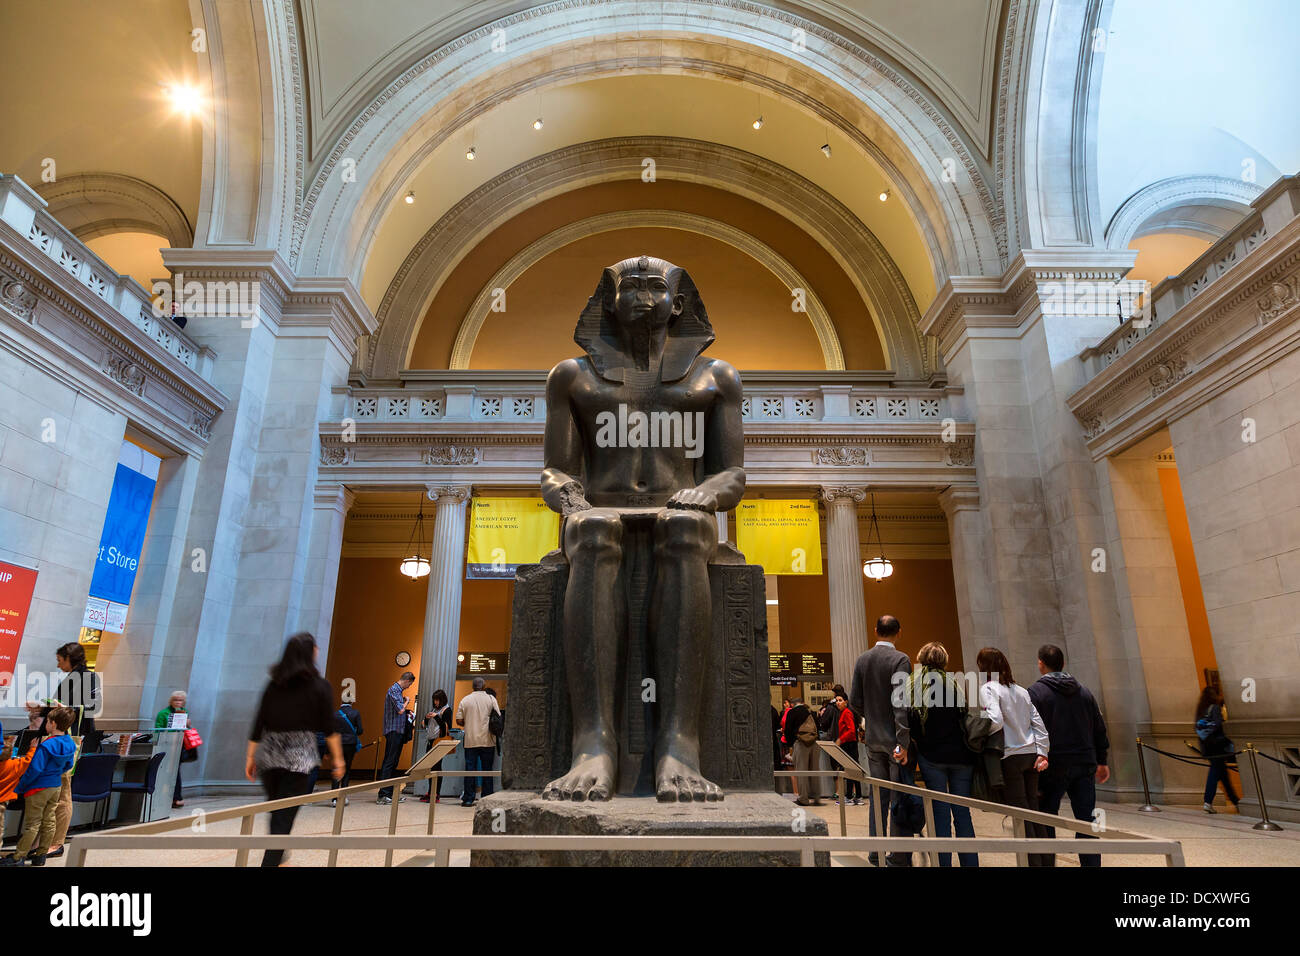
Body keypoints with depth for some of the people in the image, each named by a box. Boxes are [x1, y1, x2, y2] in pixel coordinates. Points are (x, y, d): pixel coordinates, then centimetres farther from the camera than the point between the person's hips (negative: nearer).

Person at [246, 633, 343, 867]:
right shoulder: (320, 686, -3)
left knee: (276, 812, 20)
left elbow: (258, 724, 7)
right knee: (284, 818, -2)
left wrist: (250, 757, 15)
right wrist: (338, 758, 4)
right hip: (299, 757, -4)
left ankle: (278, 859, 33)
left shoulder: (274, 684, 7)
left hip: (269, 756, 5)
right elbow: (329, 728, -4)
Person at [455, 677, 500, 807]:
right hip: (487, 741, -1)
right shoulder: (491, 699, -1)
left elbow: (459, 720, 2)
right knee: (487, 770, 6)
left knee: (470, 769, 5)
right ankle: (487, 799, 8)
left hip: (470, 741, 1)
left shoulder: (465, 700, 3)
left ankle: (468, 799, 5)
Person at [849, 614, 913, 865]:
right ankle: (899, 858, 4)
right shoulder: (900, 659, -13)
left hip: (873, 739, 6)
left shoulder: (862, 660, 5)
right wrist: (903, 743, -20)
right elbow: (900, 703, -20)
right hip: (894, 739, -5)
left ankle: (876, 854, 20)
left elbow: (854, 701, 6)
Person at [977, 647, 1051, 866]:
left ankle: (1033, 862, 2)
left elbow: (995, 721, -23)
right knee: (1033, 809, 13)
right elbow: (1038, 723, 10)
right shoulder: (1021, 690, 14)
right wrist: (1042, 752, 8)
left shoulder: (988, 688, -9)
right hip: (1031, 754, 7)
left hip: (1010, 757, -7)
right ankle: (1044, 860, 18)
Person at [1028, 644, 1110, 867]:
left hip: (1053, 767, -4)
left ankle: (1046, 863, 10)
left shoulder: (1035, 693, -8)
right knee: (1087, 821, 8)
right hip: (1085, 765, 5)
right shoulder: (1084, 691, 10)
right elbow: (1099, 729, 14)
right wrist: (1101, 762, 22)